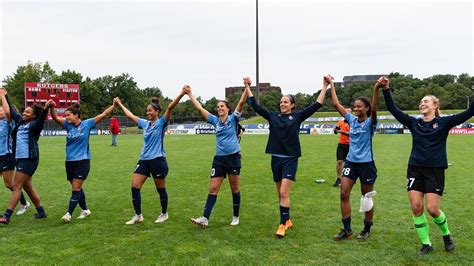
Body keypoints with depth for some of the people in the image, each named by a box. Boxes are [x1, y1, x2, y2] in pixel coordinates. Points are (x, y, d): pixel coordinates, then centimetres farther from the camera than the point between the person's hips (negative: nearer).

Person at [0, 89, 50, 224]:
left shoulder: (34, 125, -10)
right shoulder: (20, 121, 11)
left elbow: (41, 118, -29)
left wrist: (46, 108, -48)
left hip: (29, 159, -8)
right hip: (20, 158, 8)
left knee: (16, 187, -6)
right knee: (27, 187, 13)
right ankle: (41, 212, 22)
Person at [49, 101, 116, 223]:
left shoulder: (87, 124, -5)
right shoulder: (68, 125, 3)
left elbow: (103, 115, -7)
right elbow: (56, 118, -11)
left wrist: (114, 105, -14)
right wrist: (52, 107, -30)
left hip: (82, 161, -5)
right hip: (69, 161, 5)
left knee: (76, 189, -4)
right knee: (77, 188, 14)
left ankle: (69, 213, 4)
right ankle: (85, 210, 29)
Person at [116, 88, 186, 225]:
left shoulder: (161, 123, -5)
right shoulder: (145, 123, 11)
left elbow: (170, 107, -20)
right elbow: (130, 115, 25)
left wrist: (181, 94, -32)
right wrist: (120, 104, 34)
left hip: (157, 160, -6)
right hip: (144, 160, 6)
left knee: (161, 189, 7)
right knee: (134, 187, 0)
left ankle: (164, 214, 26)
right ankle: (138, 216, 10)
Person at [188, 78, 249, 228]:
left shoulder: (233, 118, -2)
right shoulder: (215, 120, 7)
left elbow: (241, 103, -16)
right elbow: (199, 108, 9)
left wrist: (247, 87, -28)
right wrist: (190, 93, 10)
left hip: (233, 157, -3)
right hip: (219, 158, 4)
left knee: (235, 189, 7)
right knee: (213, 188, 1)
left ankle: (236, 217, 20)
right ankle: (205, 218, 0)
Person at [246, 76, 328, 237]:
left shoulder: (297, 116, 1)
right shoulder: (273, 116, 7)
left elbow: (316, 105, -4)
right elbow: (256, 106, 6)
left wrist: (325, 87, -8)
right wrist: (247, 88, 6)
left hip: (290, 159, -4)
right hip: (276, 158, 4)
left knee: (284, 193, -10)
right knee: (280, 193, 12)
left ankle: (283, 225, -1)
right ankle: (287, 220, 28)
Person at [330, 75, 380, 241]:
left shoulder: (370, 122, -8)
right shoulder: (352, 120, 5)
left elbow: (374, 109, -28)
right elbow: (336, 104, 6)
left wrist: (376, 90, -43)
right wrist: (331, 85, 6)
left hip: (366, 163, -4)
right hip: (351, 161, 5)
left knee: (367, 198, 7)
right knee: (344, 194, -2)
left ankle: (367, 230, 22)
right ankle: (346, 229, 7)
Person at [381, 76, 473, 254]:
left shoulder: (444, 123, -1)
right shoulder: (414, 123, 6)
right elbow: (393, 109, 3)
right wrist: (386, 89, -7)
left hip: (435, 170, -3)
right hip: (415, 169, 3)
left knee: (432, 209, -6)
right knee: (416, 208, -2)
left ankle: (446, 234, 25)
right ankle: (426, 244, 14)